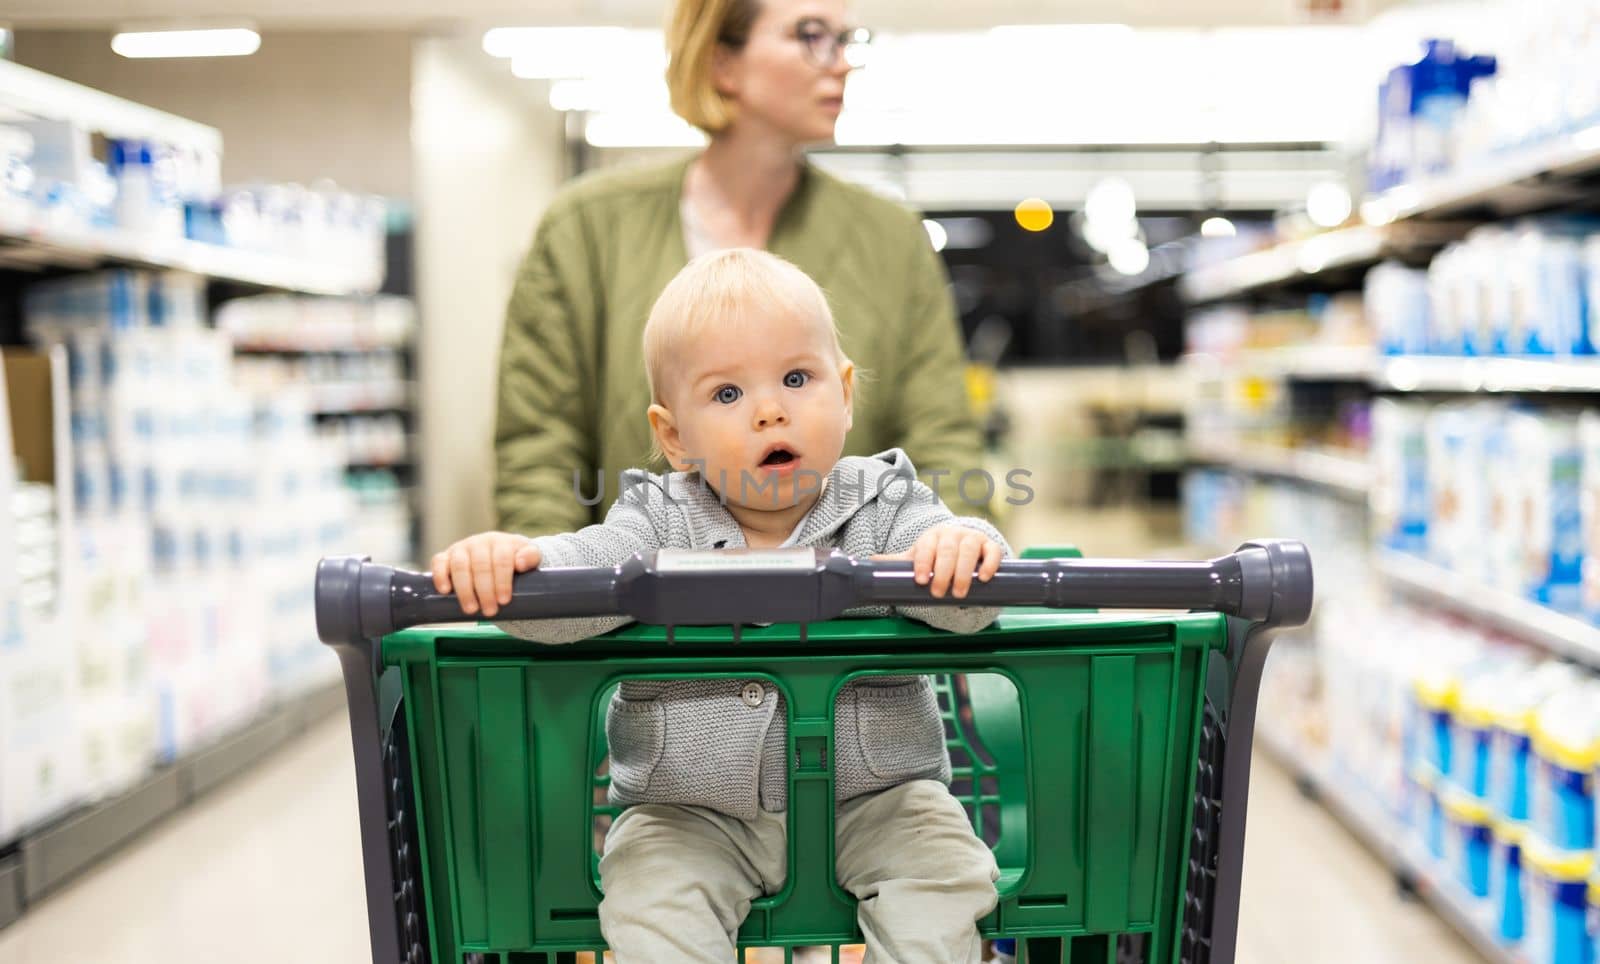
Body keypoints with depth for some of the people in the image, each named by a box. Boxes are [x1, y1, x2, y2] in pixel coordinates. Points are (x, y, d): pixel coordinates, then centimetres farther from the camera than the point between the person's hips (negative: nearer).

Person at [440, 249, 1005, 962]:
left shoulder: (883, 507, -6)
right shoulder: (663, 522, -5)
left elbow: (961, 608, -21)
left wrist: (962, 550, -46)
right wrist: (509, 562, -46)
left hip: (872, 794, 0)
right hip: (692, 812, 0)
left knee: (944, 866, -18)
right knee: (649, 897, -20)